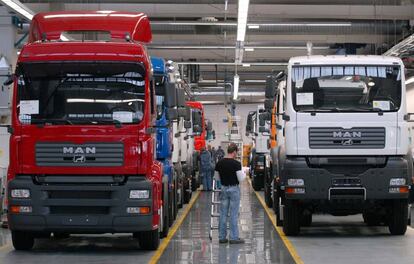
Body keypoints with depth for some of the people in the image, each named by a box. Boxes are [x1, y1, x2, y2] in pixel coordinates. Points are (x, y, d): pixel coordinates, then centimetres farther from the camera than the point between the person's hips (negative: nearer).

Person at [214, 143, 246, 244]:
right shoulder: (236, 163, -15)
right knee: (234, 214, -1)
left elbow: (216, 177, 10)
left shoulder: (219, 163, 2)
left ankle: (222, 237, 10)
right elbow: (241, 179, -15)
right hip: (234, 189, -5)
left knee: (223, 214, 8)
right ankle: (234, 237, 1)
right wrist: (244, 174, 5)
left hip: (223, 189, 5)